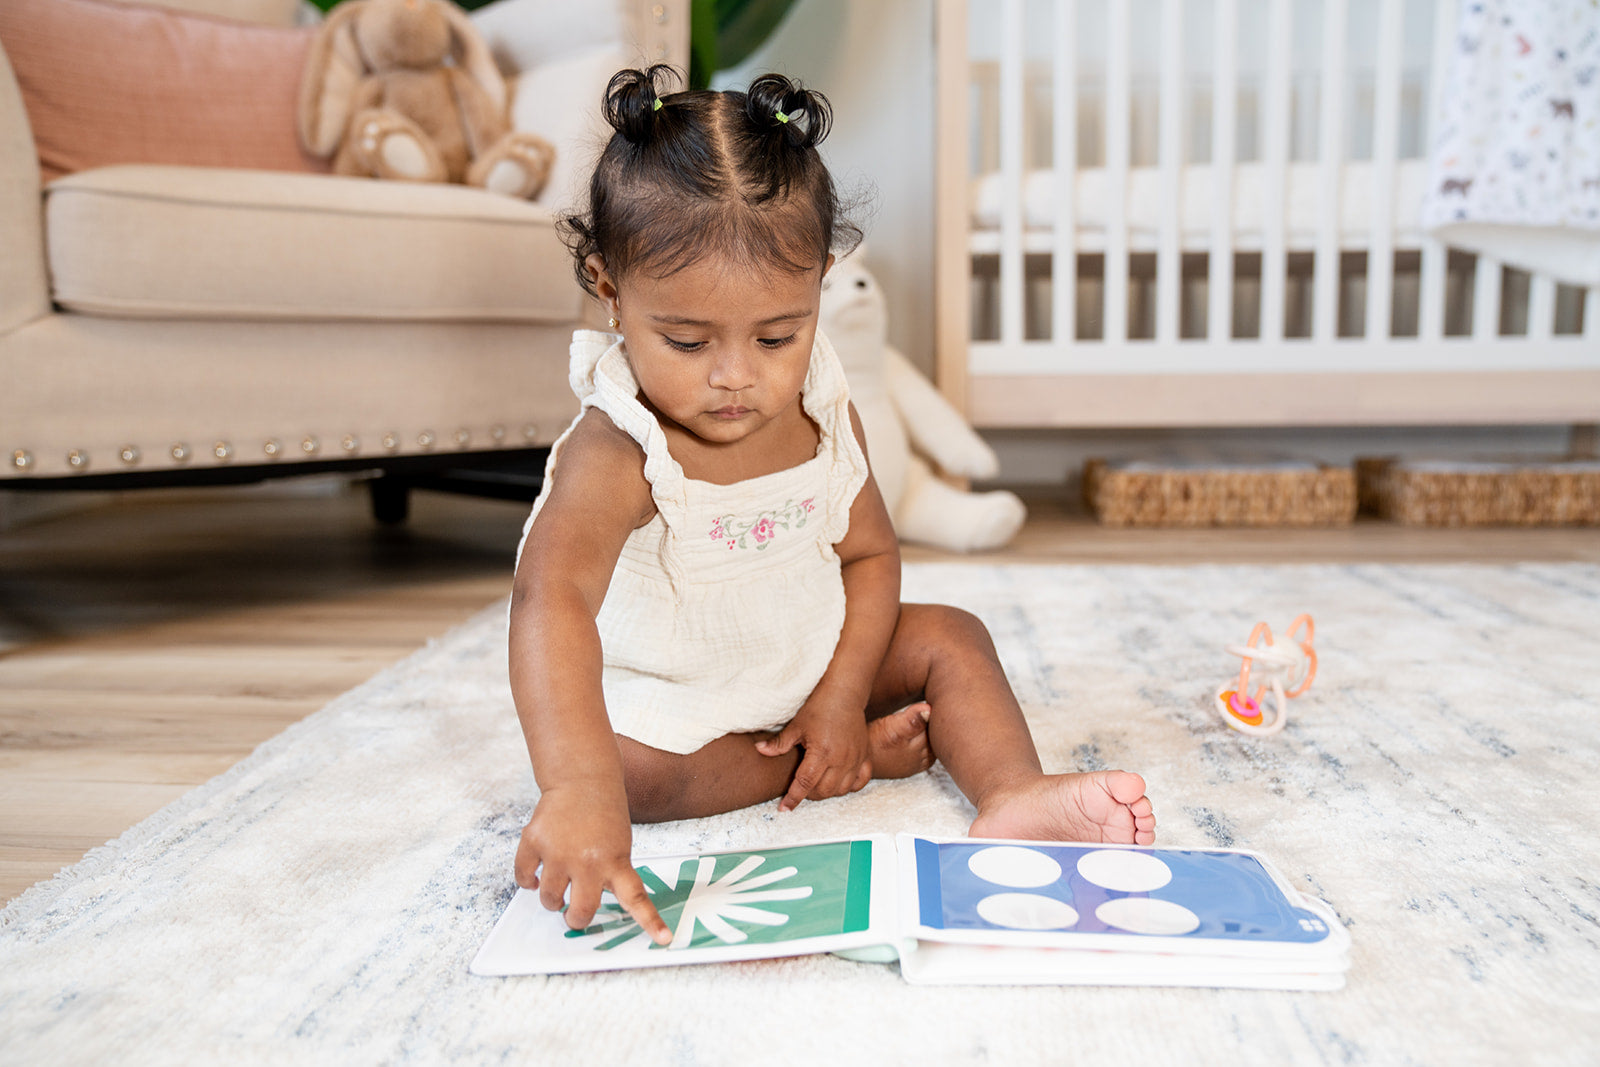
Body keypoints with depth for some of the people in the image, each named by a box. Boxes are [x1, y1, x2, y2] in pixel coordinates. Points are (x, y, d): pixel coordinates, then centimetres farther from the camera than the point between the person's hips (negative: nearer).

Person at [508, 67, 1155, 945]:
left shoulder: (822, 411, -11)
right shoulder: (616, 451, -31)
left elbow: (869, 554, -1)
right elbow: (552, 598, -48)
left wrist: (841, 697, -15)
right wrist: (580, 788, -63)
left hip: (812, 666, 5)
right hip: (668, 699, -4)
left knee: (949, 639, -7)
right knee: (622, 764, -32)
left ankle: (1014, 794, -23)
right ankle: (864, 756, -19)